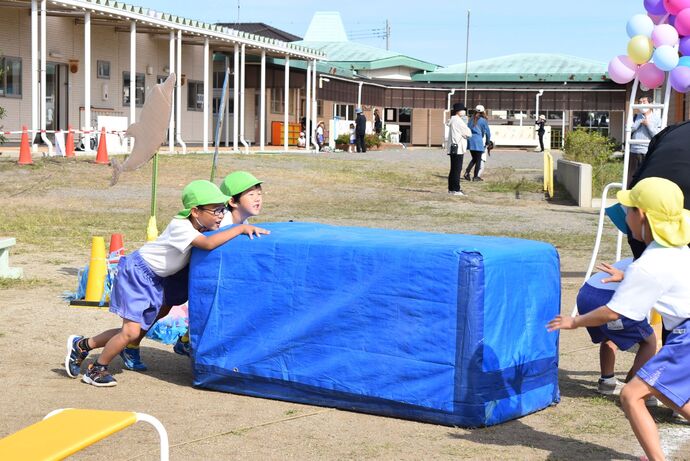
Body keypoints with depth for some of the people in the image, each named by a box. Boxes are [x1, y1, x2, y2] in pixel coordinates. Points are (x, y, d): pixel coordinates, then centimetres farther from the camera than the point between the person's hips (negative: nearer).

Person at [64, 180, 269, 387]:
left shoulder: (199, 225, -1)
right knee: (131, 331, -15)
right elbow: (209, 244, -41)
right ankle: (97, 369, 6)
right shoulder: (181, 227, -28)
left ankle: (81, 345, 26)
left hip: (156, 280, 9)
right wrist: (241, 228, -38)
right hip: (137, 271, -9)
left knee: (133, 331, 10)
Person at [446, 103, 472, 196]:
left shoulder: (452, 120, 18)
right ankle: (456, 190, -9)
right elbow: (468, 133, -13)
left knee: (453, 170, 14)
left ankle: (451, 188, 18)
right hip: (457, 149, -10)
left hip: (453, 149, 10)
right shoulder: (458, 121, -13)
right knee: (457, 170, -9)